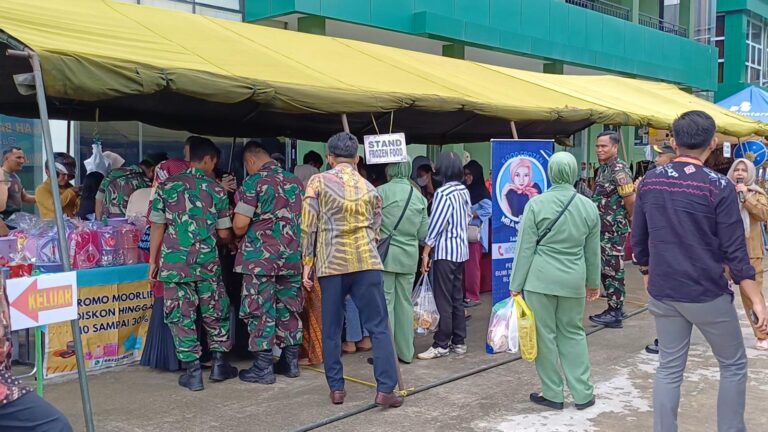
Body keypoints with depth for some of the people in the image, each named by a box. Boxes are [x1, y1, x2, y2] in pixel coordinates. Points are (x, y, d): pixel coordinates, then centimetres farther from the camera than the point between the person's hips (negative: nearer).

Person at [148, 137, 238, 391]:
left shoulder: (167, 186, 3)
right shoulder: (216, 190, 1)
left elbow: (157, 226, 3)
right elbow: (224, 234, 2)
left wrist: (153, 261, 10)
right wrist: (232, 242, 24)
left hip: (174, 262, 0)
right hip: (207, 263, 0)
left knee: (181, 316, 6)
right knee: (216, 312, 16)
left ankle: (192, 372, 8)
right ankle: (219, 363, 21)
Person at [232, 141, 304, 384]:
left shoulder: (254, 182, -8)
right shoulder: (295, 181, 10)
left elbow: (239, 225, -13)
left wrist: (241, 234, 8)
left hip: (260, 256, -6)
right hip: (292, 255, 6)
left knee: (261, 310, 1)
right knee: (289, 308, 13)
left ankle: (263, 367, 4)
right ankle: (291, 361, 21)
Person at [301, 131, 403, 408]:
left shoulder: (318, 182, 2)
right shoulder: (368, 187, 12)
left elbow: (308, 225, -2)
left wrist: (308, 262, 4)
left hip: (331, 263, -1)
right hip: (366, 261, 1)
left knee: (331, 329, 10)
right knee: (379, 327, 3)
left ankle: (336, 388, 13)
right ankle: (385, 389, -1)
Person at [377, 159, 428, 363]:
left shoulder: (382, 191, -8)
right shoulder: (418, 196, 6)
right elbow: (423, 233, 8)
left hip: (386, 254, -4)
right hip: (409, 256, 4)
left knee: (386, 303, 2)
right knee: (405, 303, 12)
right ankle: (406, 352, 19)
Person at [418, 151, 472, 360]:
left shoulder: (443, 193, -16)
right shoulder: (464, 191, 8)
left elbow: (436, 224, -16)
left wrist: (425, 252, -12)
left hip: (445, 250, -8)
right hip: (461, 249, 8)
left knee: (444, 300, -3)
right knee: (457, 297, 13)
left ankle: (441, 345, 2)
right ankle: (459, 342, 18)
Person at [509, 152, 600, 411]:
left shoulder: (536, 204, -9)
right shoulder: (588, 206, 2)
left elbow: (525, 248, -6)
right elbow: (593, 251, 11)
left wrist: (516, 284, 1)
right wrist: (594, 282, 23)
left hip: (541, 278, -3)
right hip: (574, 280, 3)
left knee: (545, 335, 7)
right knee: (573, 333, 15)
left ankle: (553, 394, 16)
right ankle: (583, 394, 18)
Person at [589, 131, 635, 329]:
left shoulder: (619, 170, -17)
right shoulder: (603, 168, 12)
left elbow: (631, 201, -18)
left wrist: (629, 221, -4)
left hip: (614, 230, -9)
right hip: (603, 229, 9)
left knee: (613, 270, -2)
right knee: (605, 268, 15)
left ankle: (615, 314, 5)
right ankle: (615, 307, 26)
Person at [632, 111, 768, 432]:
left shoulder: (650, 182, 0)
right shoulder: (719, 187, -13)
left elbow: (638, 241, 7)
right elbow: (735, 252, -14)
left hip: (663, 294, 4)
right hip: (707, 295, -4)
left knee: (669, 369, 13)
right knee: (734, 366, 15)